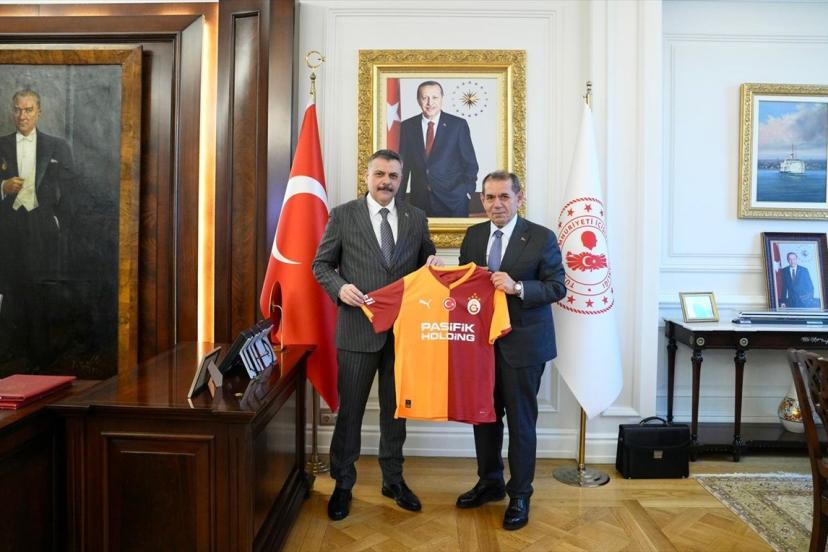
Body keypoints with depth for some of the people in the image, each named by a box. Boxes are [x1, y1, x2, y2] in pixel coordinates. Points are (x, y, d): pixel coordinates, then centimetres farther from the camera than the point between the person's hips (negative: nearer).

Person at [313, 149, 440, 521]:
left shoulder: (416, 218, 6)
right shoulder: (343, 215, -1)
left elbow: (426, 263, 14)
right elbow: (321, 264, 2)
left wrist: (433, 265, -9)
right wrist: (340, 287, -17)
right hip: (358, 328, -2)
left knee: (396, 408, 15)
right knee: (350, 409, 9)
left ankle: (393, 479, 34)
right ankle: (343, 484, 29)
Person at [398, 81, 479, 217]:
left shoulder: (458, 124, -2)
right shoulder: (408, 126, 5)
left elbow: (470, 163, 2)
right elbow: (404, 165, 9)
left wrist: (467, 192, -7)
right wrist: (400, 197, 6)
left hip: (453, 199, -2)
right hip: (419, 200, 2)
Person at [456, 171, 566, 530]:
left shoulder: (541, 238, -8)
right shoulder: (473, 236, 6)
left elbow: (557, 287, -9)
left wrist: (517, 288, -24)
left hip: (522, 343, -4)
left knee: (520, 420, 7)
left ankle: (519, 496, 26)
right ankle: (490, 483, 37)